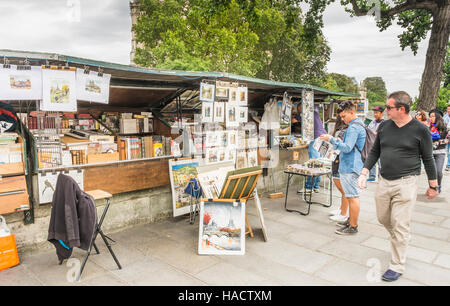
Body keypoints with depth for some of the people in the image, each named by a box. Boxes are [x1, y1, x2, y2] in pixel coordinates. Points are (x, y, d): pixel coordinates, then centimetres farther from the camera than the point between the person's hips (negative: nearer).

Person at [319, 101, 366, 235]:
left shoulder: (354, 127, -16)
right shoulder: (359, 125, 17)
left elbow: (347, 148, -22)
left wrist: (331, 139, -19)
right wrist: (339, 142, 15)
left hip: (350, 167, -11)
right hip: (350, 166, 11)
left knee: (353, 197, -4)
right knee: (351, 196, 18)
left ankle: (353, 227, 4)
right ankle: (351, 220, 30)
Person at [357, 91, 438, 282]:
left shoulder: (420, 130, -8)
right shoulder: (384, 126, 5)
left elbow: (428, 159, -1)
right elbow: (375, 152, 11)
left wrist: (433, 186, 4)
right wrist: (364, 173, 2)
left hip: (405, 183, -5)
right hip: (384, 181, 5)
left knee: (400, 226, -1)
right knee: (383, 219, 17)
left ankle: (397, 266, 14)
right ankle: (399, 240, 47)